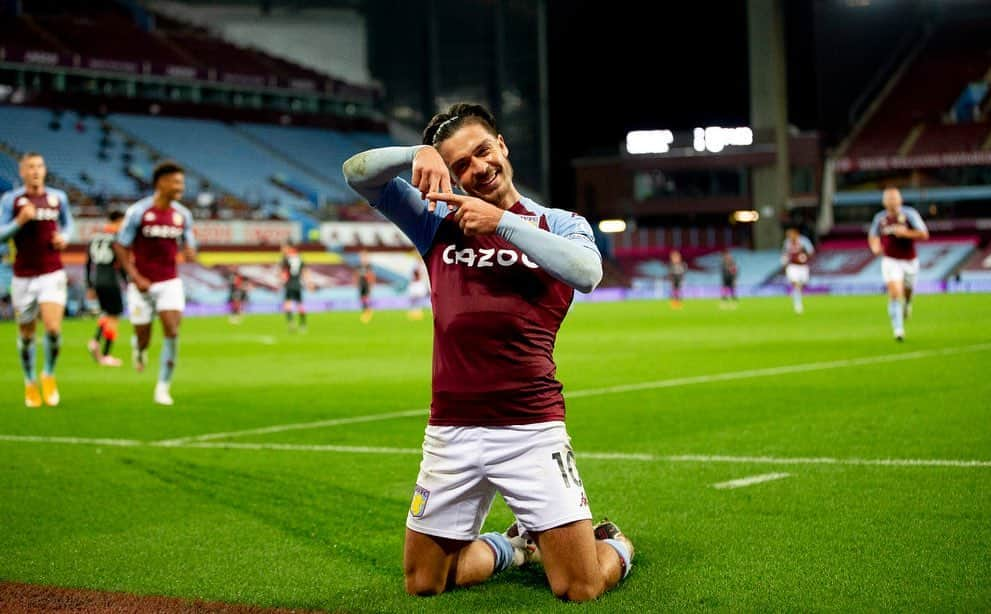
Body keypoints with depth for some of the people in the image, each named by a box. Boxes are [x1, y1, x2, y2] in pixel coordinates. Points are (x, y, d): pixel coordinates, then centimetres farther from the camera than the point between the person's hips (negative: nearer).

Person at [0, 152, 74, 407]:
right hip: (23, 277, 0)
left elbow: (67, 224, 22)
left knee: (53, 328, -15)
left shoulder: (58, 197, 6)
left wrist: (64, 237, 1)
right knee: (26, 334, 7)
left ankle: (49, 375, 10)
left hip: (53, 274, 1)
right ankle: (30, 383, 28)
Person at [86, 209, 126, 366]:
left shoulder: (95, 238, 10)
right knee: (113, 317, 3)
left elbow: (88, 264, 13)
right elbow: (121, 265, -12)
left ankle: (95, 341, 2)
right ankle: (105, 355, 4)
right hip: (111, 282, -6)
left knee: (106, 313, 23)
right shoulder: (117, 238, -9)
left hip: (97, 282, 6)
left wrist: (89, 287, 19)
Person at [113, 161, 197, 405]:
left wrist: (190, 252, -13)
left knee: (172, 331, -14)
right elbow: (121, 247, -5)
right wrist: (136, 277, -14)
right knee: (144, 337, 4)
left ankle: (163, 387, -4)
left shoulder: (183, 215, 3)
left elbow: (188, 246, 12)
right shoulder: (138, 212, -9)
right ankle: (138, 347, 44)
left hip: (170, 282, 2)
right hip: (142, 284, -2)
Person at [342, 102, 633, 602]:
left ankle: (614, 546, 29)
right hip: (450, 432, 3)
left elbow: (588, 273, -17)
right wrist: (417, 153, -13)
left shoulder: (560, 224, 5)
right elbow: (356, 173, 5)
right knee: (423, 583, 12)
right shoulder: (438, 221, 11)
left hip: (532, 429, -3)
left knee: (581, 589, -7)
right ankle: (519, 544, 37)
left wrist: (503, 221, -19)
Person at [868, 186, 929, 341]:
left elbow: (924, 234, -14)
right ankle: (898, 330, -17)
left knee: (907, 292, 16)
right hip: (890, 260, 0)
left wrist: (905, 232, -27)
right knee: (894, 293, -17)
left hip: (909, 261, 0)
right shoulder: (880, 218, -1)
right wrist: (875, 247, -3)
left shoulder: (909, 214, -10)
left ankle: (907, 305, 55)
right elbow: (873, 235, 18)